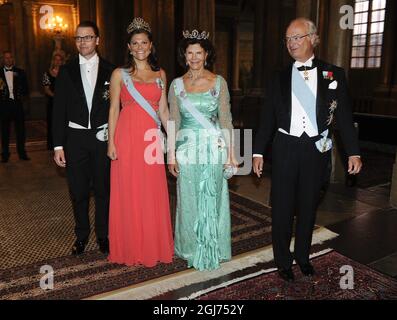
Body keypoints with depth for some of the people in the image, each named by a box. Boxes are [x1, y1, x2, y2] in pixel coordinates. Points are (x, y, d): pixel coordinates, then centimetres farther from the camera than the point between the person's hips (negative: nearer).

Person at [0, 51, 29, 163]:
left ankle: (22, 153, 16)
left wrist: (23, 95, -8)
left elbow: (25, 87, 9)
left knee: (20, 130, 5)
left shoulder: (20, 72, 7)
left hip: (17, 104, 1)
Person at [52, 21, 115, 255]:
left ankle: (103, 234, 24)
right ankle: (82, 234, 27)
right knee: (78, 191, 9)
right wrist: (58, 145, -2)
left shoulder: (110, 70, 3)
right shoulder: (67, 71, 5)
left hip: (103, 137, -1)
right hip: (75, 137, 1)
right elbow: (59, 109, 3)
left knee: (103, 189, 8)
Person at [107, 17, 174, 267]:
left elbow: (163, 110, 11)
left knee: (153, 193, 7)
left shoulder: (160, 74, 11)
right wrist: (111, 141, -6)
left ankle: (154, 246, 24)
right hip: (127, 138, -2)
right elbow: (114, 109, 2)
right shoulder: (120, 74, 4)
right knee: (128, 193, 5)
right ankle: (130, 248, 21)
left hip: (151, 139, 2)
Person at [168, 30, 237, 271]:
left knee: (211, 198, 5)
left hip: (213, 147, -1)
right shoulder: (177, 84, 5)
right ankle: (192, 249, 28)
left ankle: (211, 251, 23)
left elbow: (225, 120, -1)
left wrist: (230, 153, -5)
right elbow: (174, 122, 5)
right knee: (189, 200, 9)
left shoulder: (219, 82, 1)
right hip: (187, 148, 2)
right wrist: (171, 153, -1)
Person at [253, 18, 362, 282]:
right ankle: (283, 260, 25)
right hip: (286, 149, 0)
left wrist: (354, 152, -6)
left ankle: (303, 256, 34)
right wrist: (259, 152, 1)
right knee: (282, 207, 7)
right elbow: (268, 119, 4)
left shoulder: (334, 74, 2)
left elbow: (344, 116, 0)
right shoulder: (279, 79, 4)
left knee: (308, 206, 14)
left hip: (317, 150, 0)